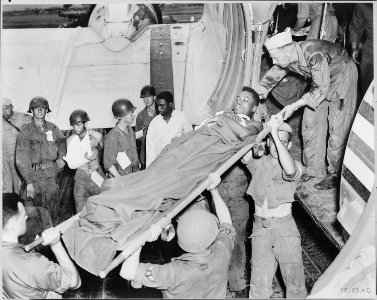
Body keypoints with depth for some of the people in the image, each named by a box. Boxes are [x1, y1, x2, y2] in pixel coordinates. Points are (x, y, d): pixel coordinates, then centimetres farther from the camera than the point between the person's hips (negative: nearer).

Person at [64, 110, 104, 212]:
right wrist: (85, 159, -15)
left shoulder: (96, 136, -3)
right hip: (81, 177, 1)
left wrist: (97, 165, 4)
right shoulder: (70, 140, 1)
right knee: (81, 211, 0)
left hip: (97, 176, -1)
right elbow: (71, 164, -3)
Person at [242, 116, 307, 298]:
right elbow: (245, 156, -17)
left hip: (285, 228, -2)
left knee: (294, 280, 1)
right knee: (259, 283, 2)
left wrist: (276, 135, -27)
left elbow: (290, 170, -28)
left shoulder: (295, 166, -3)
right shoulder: (258, 164, 5)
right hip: (260, 227, 2)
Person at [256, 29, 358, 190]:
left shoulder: (314, 54, -39)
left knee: (338, 128, -7)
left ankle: (335, 174, 5)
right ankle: (315, 169, 16)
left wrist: (294, 106, -30)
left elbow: (321, 89, -32)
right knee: (310, 123, 4)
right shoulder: (286, 58, -16)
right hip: (320, 81, 7)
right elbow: (271, 77, 3)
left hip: (342, 75, -7)